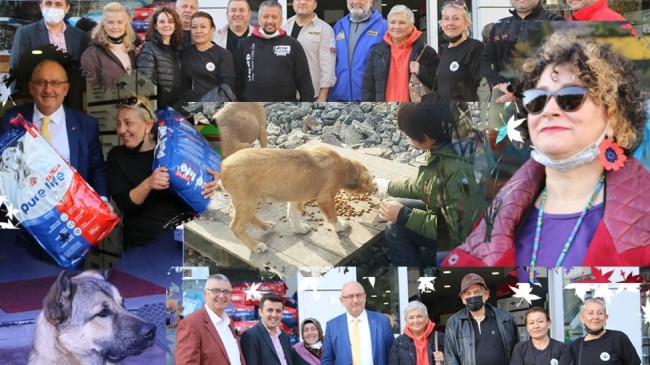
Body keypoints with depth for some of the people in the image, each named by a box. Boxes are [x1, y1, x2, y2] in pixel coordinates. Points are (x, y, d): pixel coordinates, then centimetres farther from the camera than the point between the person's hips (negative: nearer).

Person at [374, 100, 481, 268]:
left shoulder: (455, 170, -35)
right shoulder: (437, 150, -9)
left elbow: (456, 232, -31)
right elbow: (422, 185, 12)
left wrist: (404, 216, -28)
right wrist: (389, 187, 20)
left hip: (457, 241, -9)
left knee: (395, 228, -14)